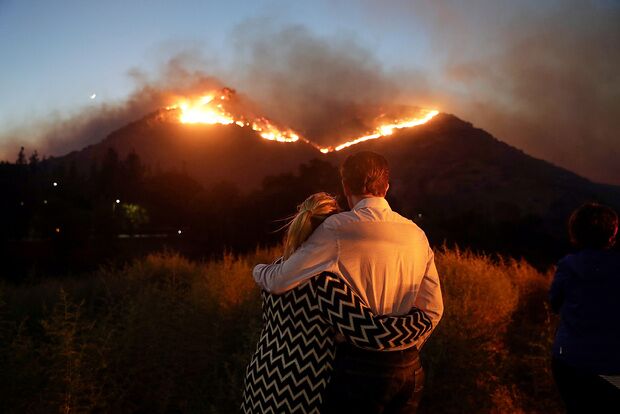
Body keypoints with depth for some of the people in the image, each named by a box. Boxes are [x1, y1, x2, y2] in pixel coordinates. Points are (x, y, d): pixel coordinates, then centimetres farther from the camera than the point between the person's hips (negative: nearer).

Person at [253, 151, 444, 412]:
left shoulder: (339, 229, -14)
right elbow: (432, 309, 6)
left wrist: (258, 269, 8)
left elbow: (279, 281, -14)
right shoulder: (416, 234, 3)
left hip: (358, 365, -5)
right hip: (410, 370, 5)